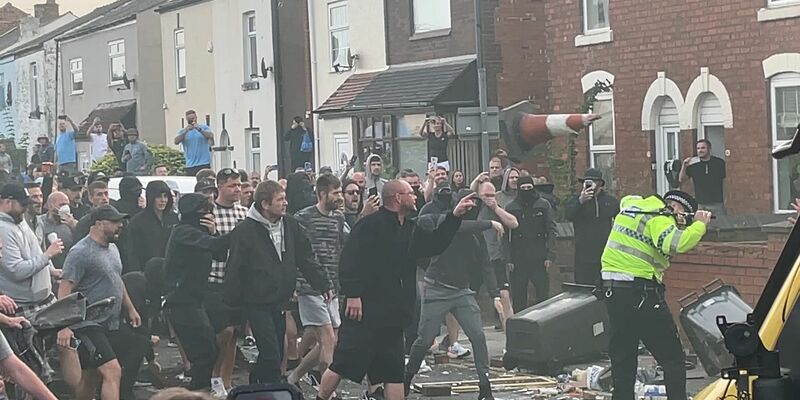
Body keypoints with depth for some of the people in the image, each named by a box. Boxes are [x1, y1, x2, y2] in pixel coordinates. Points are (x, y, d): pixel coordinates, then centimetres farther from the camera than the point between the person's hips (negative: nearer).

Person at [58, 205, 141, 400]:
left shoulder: (112, 248, 14)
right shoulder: (81, 252, -14)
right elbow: (65, 289, -19)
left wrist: (130, 309, 28)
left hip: (110, 325, 9)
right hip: (88, 324, -9)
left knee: (91, 379, 14)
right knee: (113, 372, -19)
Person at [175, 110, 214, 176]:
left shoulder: (204, 127, 7)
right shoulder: (183, 131, 10)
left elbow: (211, 136, -12)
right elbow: (176, 141, -6)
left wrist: (199, 129, -26)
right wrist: (185, 131, -20)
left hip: (204, 164, -2)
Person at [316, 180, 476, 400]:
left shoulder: (411, 230, 16)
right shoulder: (370, 225, -11)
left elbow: (434, 244, 20)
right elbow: (349, 261, -17)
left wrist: (455, 216, 13)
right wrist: (352, 294, -24)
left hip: (393, 316, 8)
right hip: (364, 311, -8)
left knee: (394, 372, 7)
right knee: (343, 363, -3)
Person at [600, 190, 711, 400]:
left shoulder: (632, 204, 13)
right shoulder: (659, 218, -9)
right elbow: (676, 244, -26)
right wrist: (700, 224, -11)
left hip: (610, 288, 8)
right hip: (640, 290, -7)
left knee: (621, 356, 13)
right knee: (672, 357, 1)